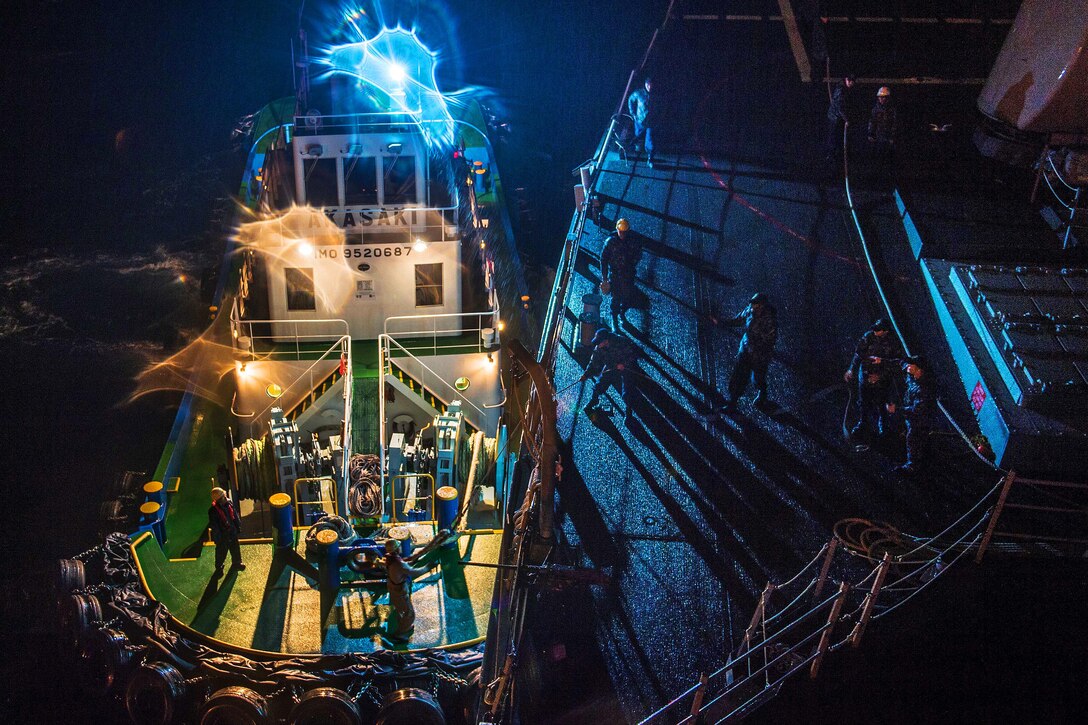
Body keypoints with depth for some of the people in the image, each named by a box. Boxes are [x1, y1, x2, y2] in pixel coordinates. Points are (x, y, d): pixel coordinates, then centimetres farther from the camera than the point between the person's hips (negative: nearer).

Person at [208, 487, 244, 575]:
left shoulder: (229, 504, -11)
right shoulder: (213, 511, -29)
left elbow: (235, 516, 5)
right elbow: (214, 526, -22)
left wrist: (238, 527, 11)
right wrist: (218, 538, -17)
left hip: (232, 532, 6)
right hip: (223, 536, -6)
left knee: (235, 549, 25)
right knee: (221, 552, 14)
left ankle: (236, 563, 50)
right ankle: (218, 568, 39)